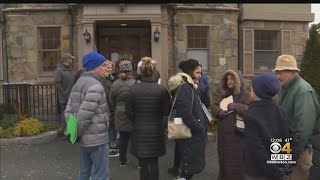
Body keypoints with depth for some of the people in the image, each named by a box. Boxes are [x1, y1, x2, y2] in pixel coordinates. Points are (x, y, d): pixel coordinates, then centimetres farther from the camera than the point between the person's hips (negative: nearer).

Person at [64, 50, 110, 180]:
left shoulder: (78, 83, 12)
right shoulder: (95, 86, -17)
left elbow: (69, 111, 9)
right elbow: (85, 115, -22)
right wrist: (77, 133, -9)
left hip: (84, 138, 9)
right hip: (97, 138, -9)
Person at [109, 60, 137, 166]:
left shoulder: (115, 84, 0)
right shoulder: (135, 83, -16)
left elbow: (111, 101, 8)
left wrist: (114, 111, 22)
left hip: (120, 115, 4)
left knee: (123, 137, 15)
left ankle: (123, 160, 26)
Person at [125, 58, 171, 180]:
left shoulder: (133, 89, -8)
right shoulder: (162, 89, -11)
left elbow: (128, 111, -5)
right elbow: (166, 111, -5)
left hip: (139, 130, 0)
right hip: (156, 130, 0)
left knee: (143, 164, 11)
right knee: (154, 162, 14)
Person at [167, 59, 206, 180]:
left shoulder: (188, 86, 13)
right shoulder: (185, 88, -18)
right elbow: (186, 115, -26)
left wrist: (199, 128, 12)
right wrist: (200, 130, -16)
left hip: (190, 133, 10)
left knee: (186, 167, 18)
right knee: (189, 169, -2)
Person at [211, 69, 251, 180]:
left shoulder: (245, 94, -7)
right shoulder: (225, 94, 15)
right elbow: (214, 107, 13)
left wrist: (236, 106, -26)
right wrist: (219, 111, -8)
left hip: (237, 135, -7)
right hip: (223, 134, 7)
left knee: (236, 162, 1)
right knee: (224, 160, 17)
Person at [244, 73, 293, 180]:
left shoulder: (250, 116, -21)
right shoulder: (280, 111, -2)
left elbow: (256, 149, -24)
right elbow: (288, 138, 1)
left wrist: (275, 171, -16)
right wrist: (287, 166, 7)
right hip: (281, 169, 6)